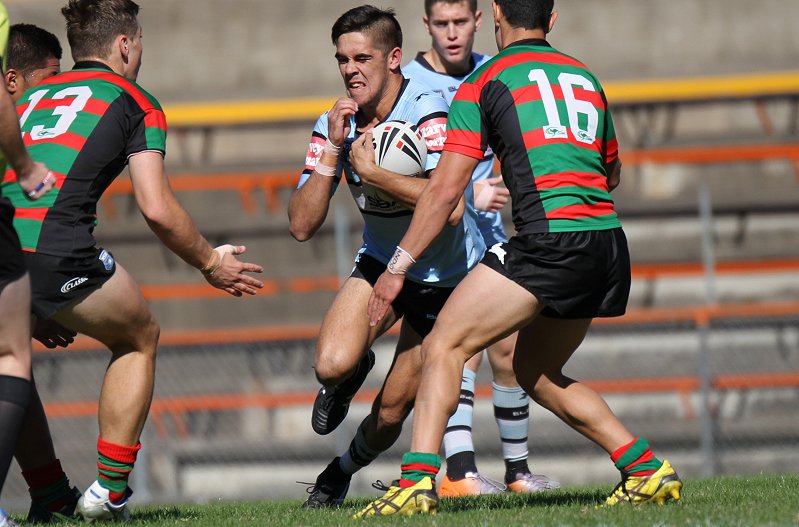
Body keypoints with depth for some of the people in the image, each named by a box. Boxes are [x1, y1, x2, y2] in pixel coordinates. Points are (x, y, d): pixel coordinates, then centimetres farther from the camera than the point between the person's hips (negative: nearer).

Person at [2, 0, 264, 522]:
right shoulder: (134, 101, 13)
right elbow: (157, 209, 3)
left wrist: (45, 311, 37)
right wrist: (210, 262, 21)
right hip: (56, 251, -5)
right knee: (139, 339, 23)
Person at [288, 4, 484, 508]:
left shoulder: (426, 111, -26)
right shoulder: (334, 125, -9)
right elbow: (302, 225, -14)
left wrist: (373, 172, -34)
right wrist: (332, 152, -24)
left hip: (443, 275, -4)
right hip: (381, 262, 4)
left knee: (392, 409, 1)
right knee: (332, 364, -23)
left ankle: (342, 472, 33)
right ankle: (356, 368, 15)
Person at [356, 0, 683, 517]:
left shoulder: (484, 82, 4)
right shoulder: (585, 77, 22)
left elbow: (446, 188, 0)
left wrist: (397, 266, 5)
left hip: (550, 239, -6)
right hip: (609, 244, 6)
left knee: (443, 346, -2)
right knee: (535, 370, 23)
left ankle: (418, 480, -19)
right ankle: (648, 469, 17)